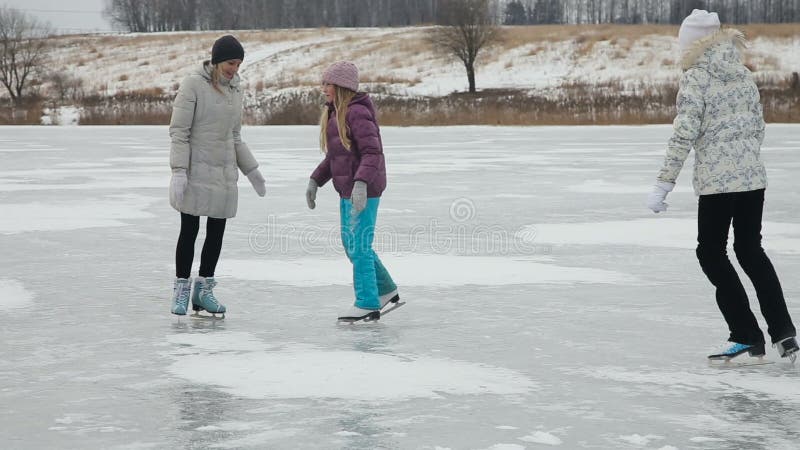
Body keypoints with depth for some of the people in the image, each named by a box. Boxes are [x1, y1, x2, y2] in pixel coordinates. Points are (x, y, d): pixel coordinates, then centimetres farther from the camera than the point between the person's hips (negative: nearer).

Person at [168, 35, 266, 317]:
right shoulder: (193, 84, -9)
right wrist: (179, 171, -18)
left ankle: (204, 291, 16)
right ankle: (181, 290, 9)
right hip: (196, 171, -5)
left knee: (217, 232, 6)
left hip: (224, 173, 6)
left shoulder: (234, 89, 9)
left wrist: (251, 170, 13)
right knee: (189, 230, -1)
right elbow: (179, 131, -11)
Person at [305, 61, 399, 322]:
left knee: (358, 245, -6)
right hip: (348, 191, 10)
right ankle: (385, 290, 28)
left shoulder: (357, 113, -16)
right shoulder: (335, 114, 13)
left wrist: (361, 183, -35)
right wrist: (315, 181, 16)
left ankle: (368, 305, 2)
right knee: (351, 244, 17)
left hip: (364, 190, -10)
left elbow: (372, 152, -24)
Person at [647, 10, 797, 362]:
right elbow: (758, 126, 16)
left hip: (717, 179, -6)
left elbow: (684, 133, -16)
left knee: (711, 251, 7)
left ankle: (747, 336, 5)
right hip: (753, 175, 6)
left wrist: (664, 184, -14)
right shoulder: (743, 74, 10)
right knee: (751, 249, 16)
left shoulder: (695, 77, -10)